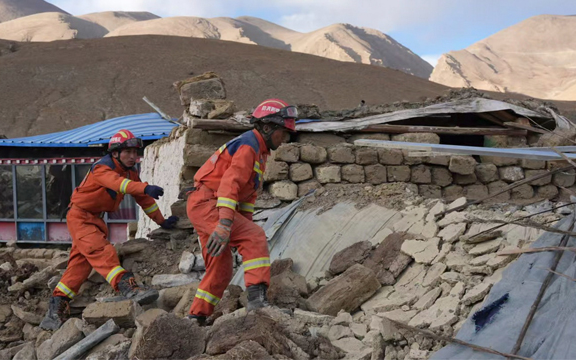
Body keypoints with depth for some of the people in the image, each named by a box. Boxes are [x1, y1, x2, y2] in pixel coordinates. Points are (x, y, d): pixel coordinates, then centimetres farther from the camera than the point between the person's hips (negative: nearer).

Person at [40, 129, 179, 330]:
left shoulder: (131, 173, 5)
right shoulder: (102, 168, -21)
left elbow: (144, 199, 14)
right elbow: (118, 183, -43)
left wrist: (162, 221, 13)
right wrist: (146, 188, -59)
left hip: (96, 220, 9)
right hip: (79, 216, -9)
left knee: (80, 264, 7)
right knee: (101, 251, -27)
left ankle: (56, 309, 12)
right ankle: (128, 287, -43)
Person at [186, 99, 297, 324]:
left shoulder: (259, 152, 19)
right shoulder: (248, 146, -14)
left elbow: (248, 194, 21)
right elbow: (230, 183, -27)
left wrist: (245, 226, 14)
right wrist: (225, 224, -37)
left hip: (205, 207, 11)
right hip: (206, 203, -11)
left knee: (221, 270, 14)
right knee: (256, 238, -23)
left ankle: (196, 317, 22)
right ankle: (257, 297, -30)